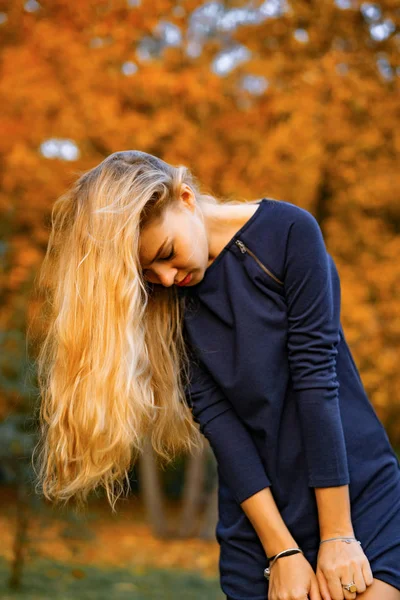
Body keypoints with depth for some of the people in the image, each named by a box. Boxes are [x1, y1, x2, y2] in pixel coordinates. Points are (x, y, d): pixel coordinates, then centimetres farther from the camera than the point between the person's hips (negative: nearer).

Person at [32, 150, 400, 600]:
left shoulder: (288, 231, -10)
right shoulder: (160, 305, -1)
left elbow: (316, 378, -13)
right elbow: (215, 418, -8)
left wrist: (337, 537, -14)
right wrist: (282, 551, -14)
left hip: (358, 495, -2)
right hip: (257, 517, 3)